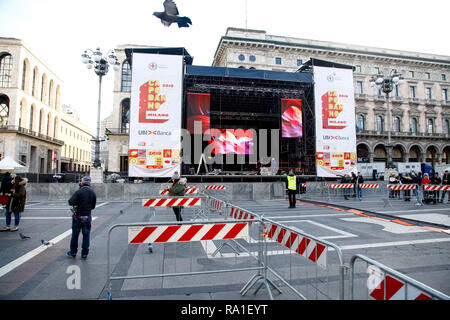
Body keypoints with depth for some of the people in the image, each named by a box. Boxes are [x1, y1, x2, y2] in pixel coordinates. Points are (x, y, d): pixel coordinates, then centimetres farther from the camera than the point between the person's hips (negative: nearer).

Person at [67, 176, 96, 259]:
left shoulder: (78, 192, -11)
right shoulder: (93, 193, 1)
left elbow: (71, 202, -18)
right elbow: (93, 206, 6)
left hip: (78, 216, -2)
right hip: (87, 217, 2)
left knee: (75, 235, 13)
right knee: (86, 235, 9)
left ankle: (73, 252, 26)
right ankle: (84, 254, 13)